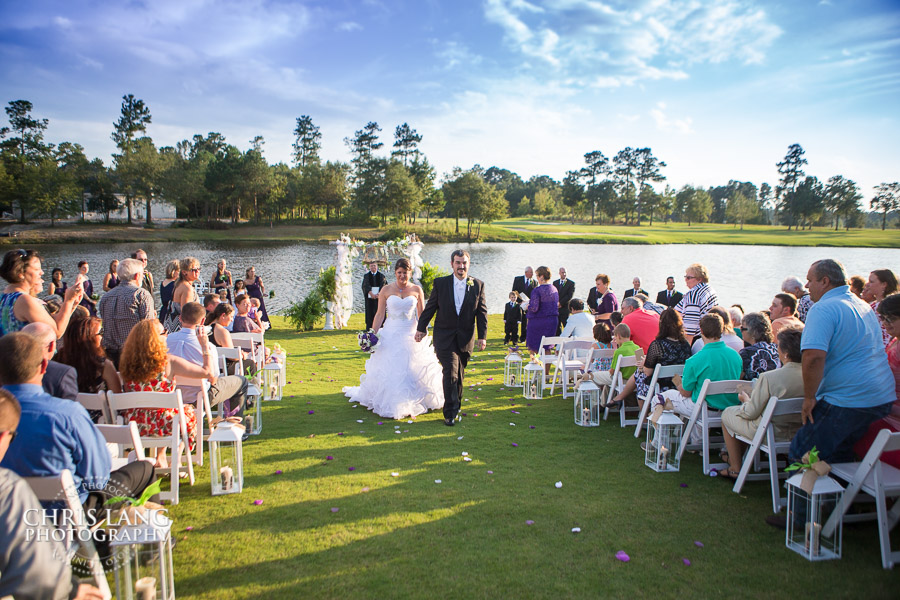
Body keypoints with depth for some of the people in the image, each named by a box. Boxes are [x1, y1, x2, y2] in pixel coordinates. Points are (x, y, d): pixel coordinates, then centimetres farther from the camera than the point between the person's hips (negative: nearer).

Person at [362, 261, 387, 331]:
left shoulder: (381, 275, 4)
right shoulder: (366, 275, 6)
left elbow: (383, 285, -5)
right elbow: (366, 285, -5)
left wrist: (379, 294, -20)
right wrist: (371, 294, -20)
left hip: (379, 296, 0)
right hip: (369, 296, 0)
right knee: (370, 312, 1)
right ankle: (369, 327, 6)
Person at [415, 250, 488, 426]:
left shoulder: (478, 285, 0)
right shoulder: (440, 283, -2)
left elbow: (482, 312, 1)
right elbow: (430, 307, 5)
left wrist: (482, 336, -3)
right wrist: (421, 328, 5)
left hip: (465, 338, 2)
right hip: (444, 337, -2)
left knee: (460, 375, 13)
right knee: (450, 373, -11)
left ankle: (456, 406, 32)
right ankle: (450, 413, -3)